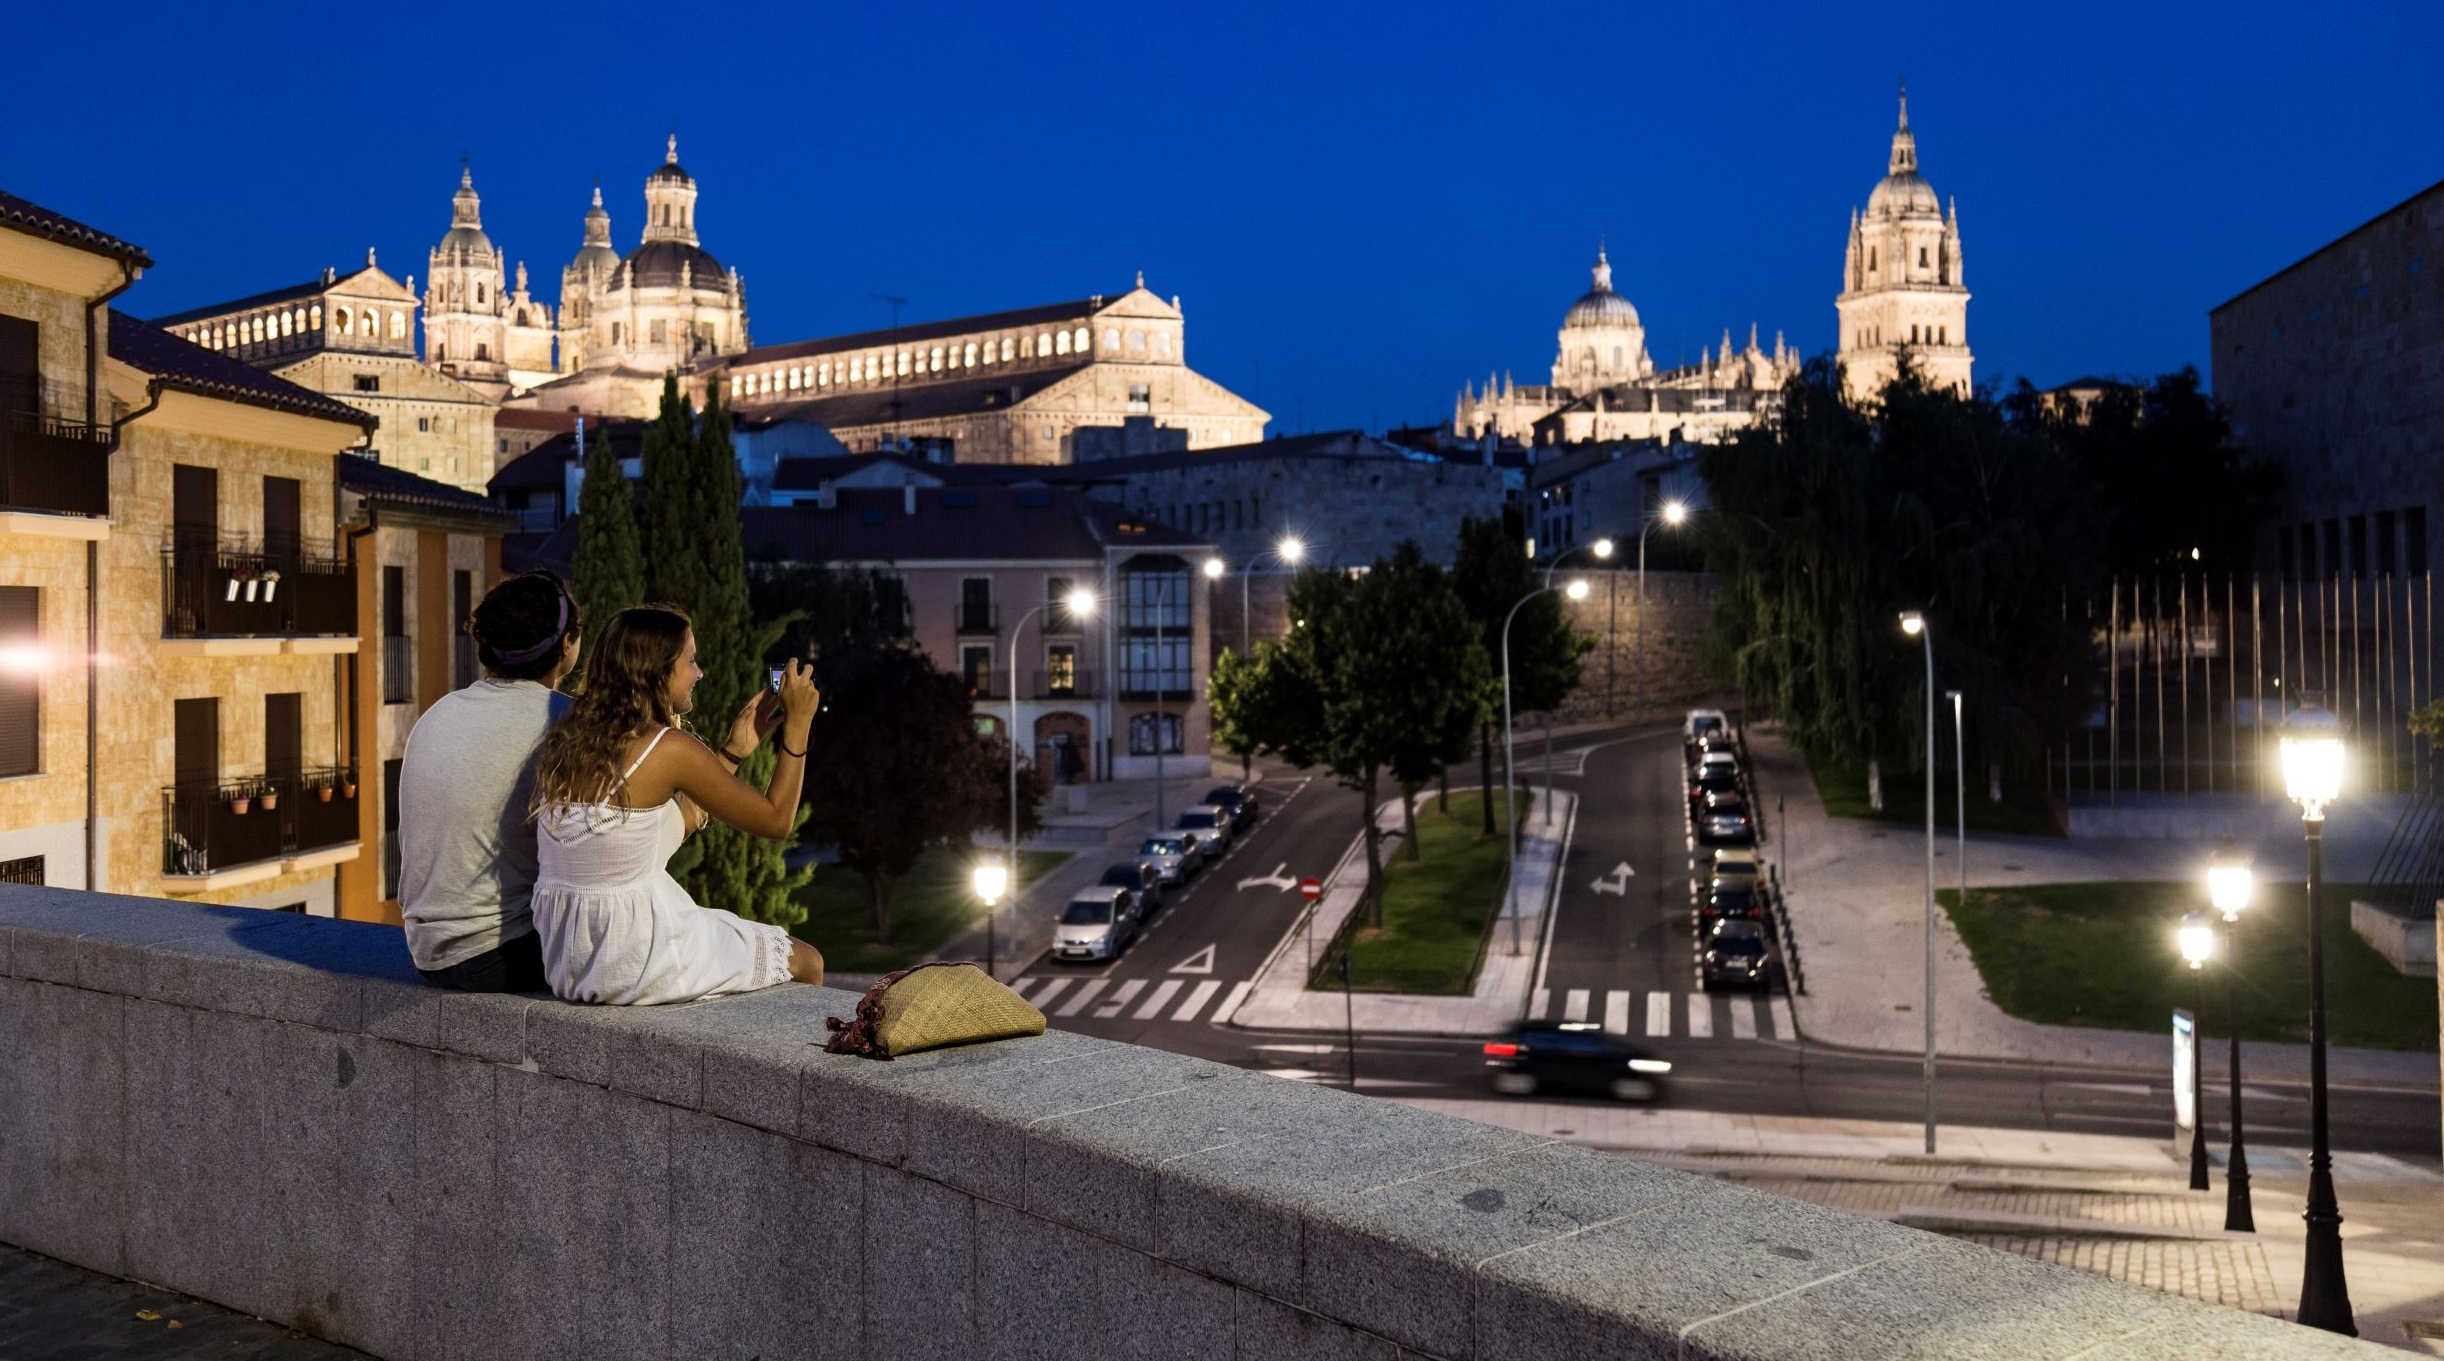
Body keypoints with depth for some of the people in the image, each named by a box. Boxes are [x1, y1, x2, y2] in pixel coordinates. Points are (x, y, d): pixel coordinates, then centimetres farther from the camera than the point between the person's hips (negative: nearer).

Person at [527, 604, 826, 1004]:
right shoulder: (669, 749, -17)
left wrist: (734, 750, 17)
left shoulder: (565, 742, 6)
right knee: (806, 961, 14)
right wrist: (798, 724, 1)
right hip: (638, 967, -8)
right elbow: (775, 819, -6)